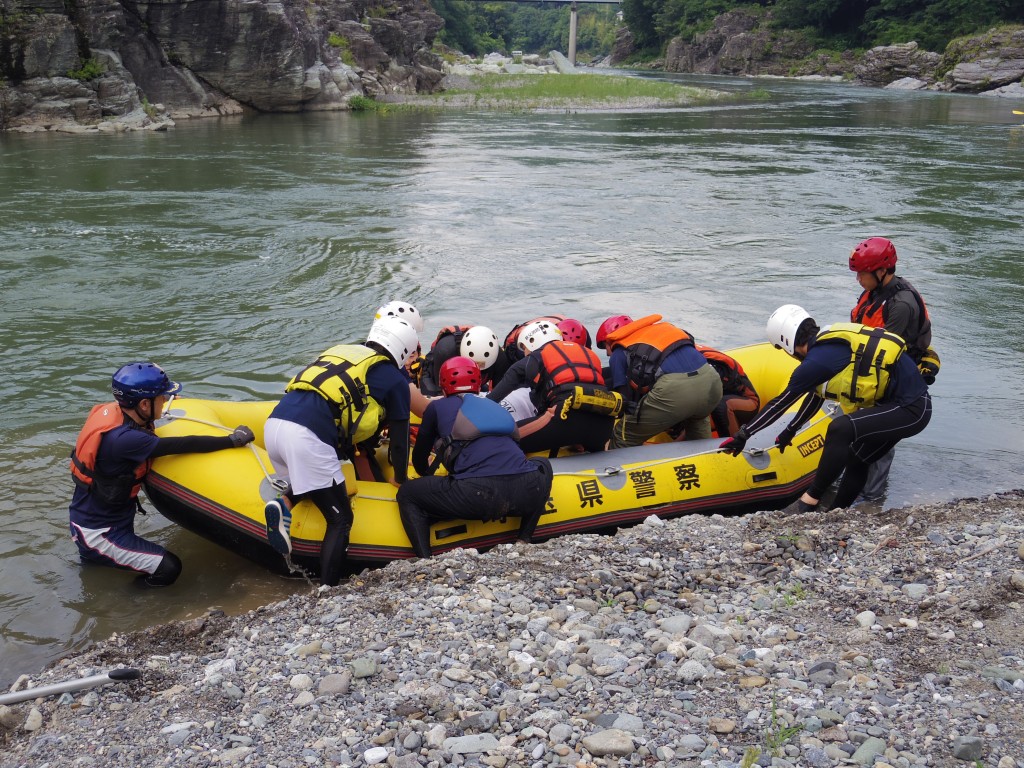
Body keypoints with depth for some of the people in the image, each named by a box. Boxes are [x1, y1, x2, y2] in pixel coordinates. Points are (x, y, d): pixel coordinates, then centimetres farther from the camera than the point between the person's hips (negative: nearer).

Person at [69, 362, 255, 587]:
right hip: (97, 532, -9)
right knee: (168, 568, -15)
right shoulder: (123, 439, -34)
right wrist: (233, 440, -20)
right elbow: (186, 445, -30)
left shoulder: (111, 411, -9)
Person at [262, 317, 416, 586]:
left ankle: (285, 503, 5)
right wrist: (400, 478, 34)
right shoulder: (395, 380, 13)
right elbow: (399, 436, 18)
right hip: (308, 438, -7)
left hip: (274, 423, 7)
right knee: (340, 520, 4)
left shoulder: (341, 351, 31)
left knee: (310, 483, 32)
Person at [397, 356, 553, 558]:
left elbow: (419, 457, 33)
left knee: (407, 494, 19)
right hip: (528, 494, 4)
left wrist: (427, 475, 56)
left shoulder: (437, 407, 21)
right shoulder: (495, 406, 33)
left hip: (478, 495, -3)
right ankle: (524, 541, 24)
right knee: (542, 465, 38)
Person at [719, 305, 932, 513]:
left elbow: (781, 403, -8)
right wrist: (790, 430, 37)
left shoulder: (818, 360, -15)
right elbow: (816, 394, 25)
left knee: (840, 430, -22)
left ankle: (808, 503, -14)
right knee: (858, 459, 16)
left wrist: (743, 435, 2)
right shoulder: (831, 342, 11)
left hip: (910, 410, -10)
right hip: (915, 402, 10)